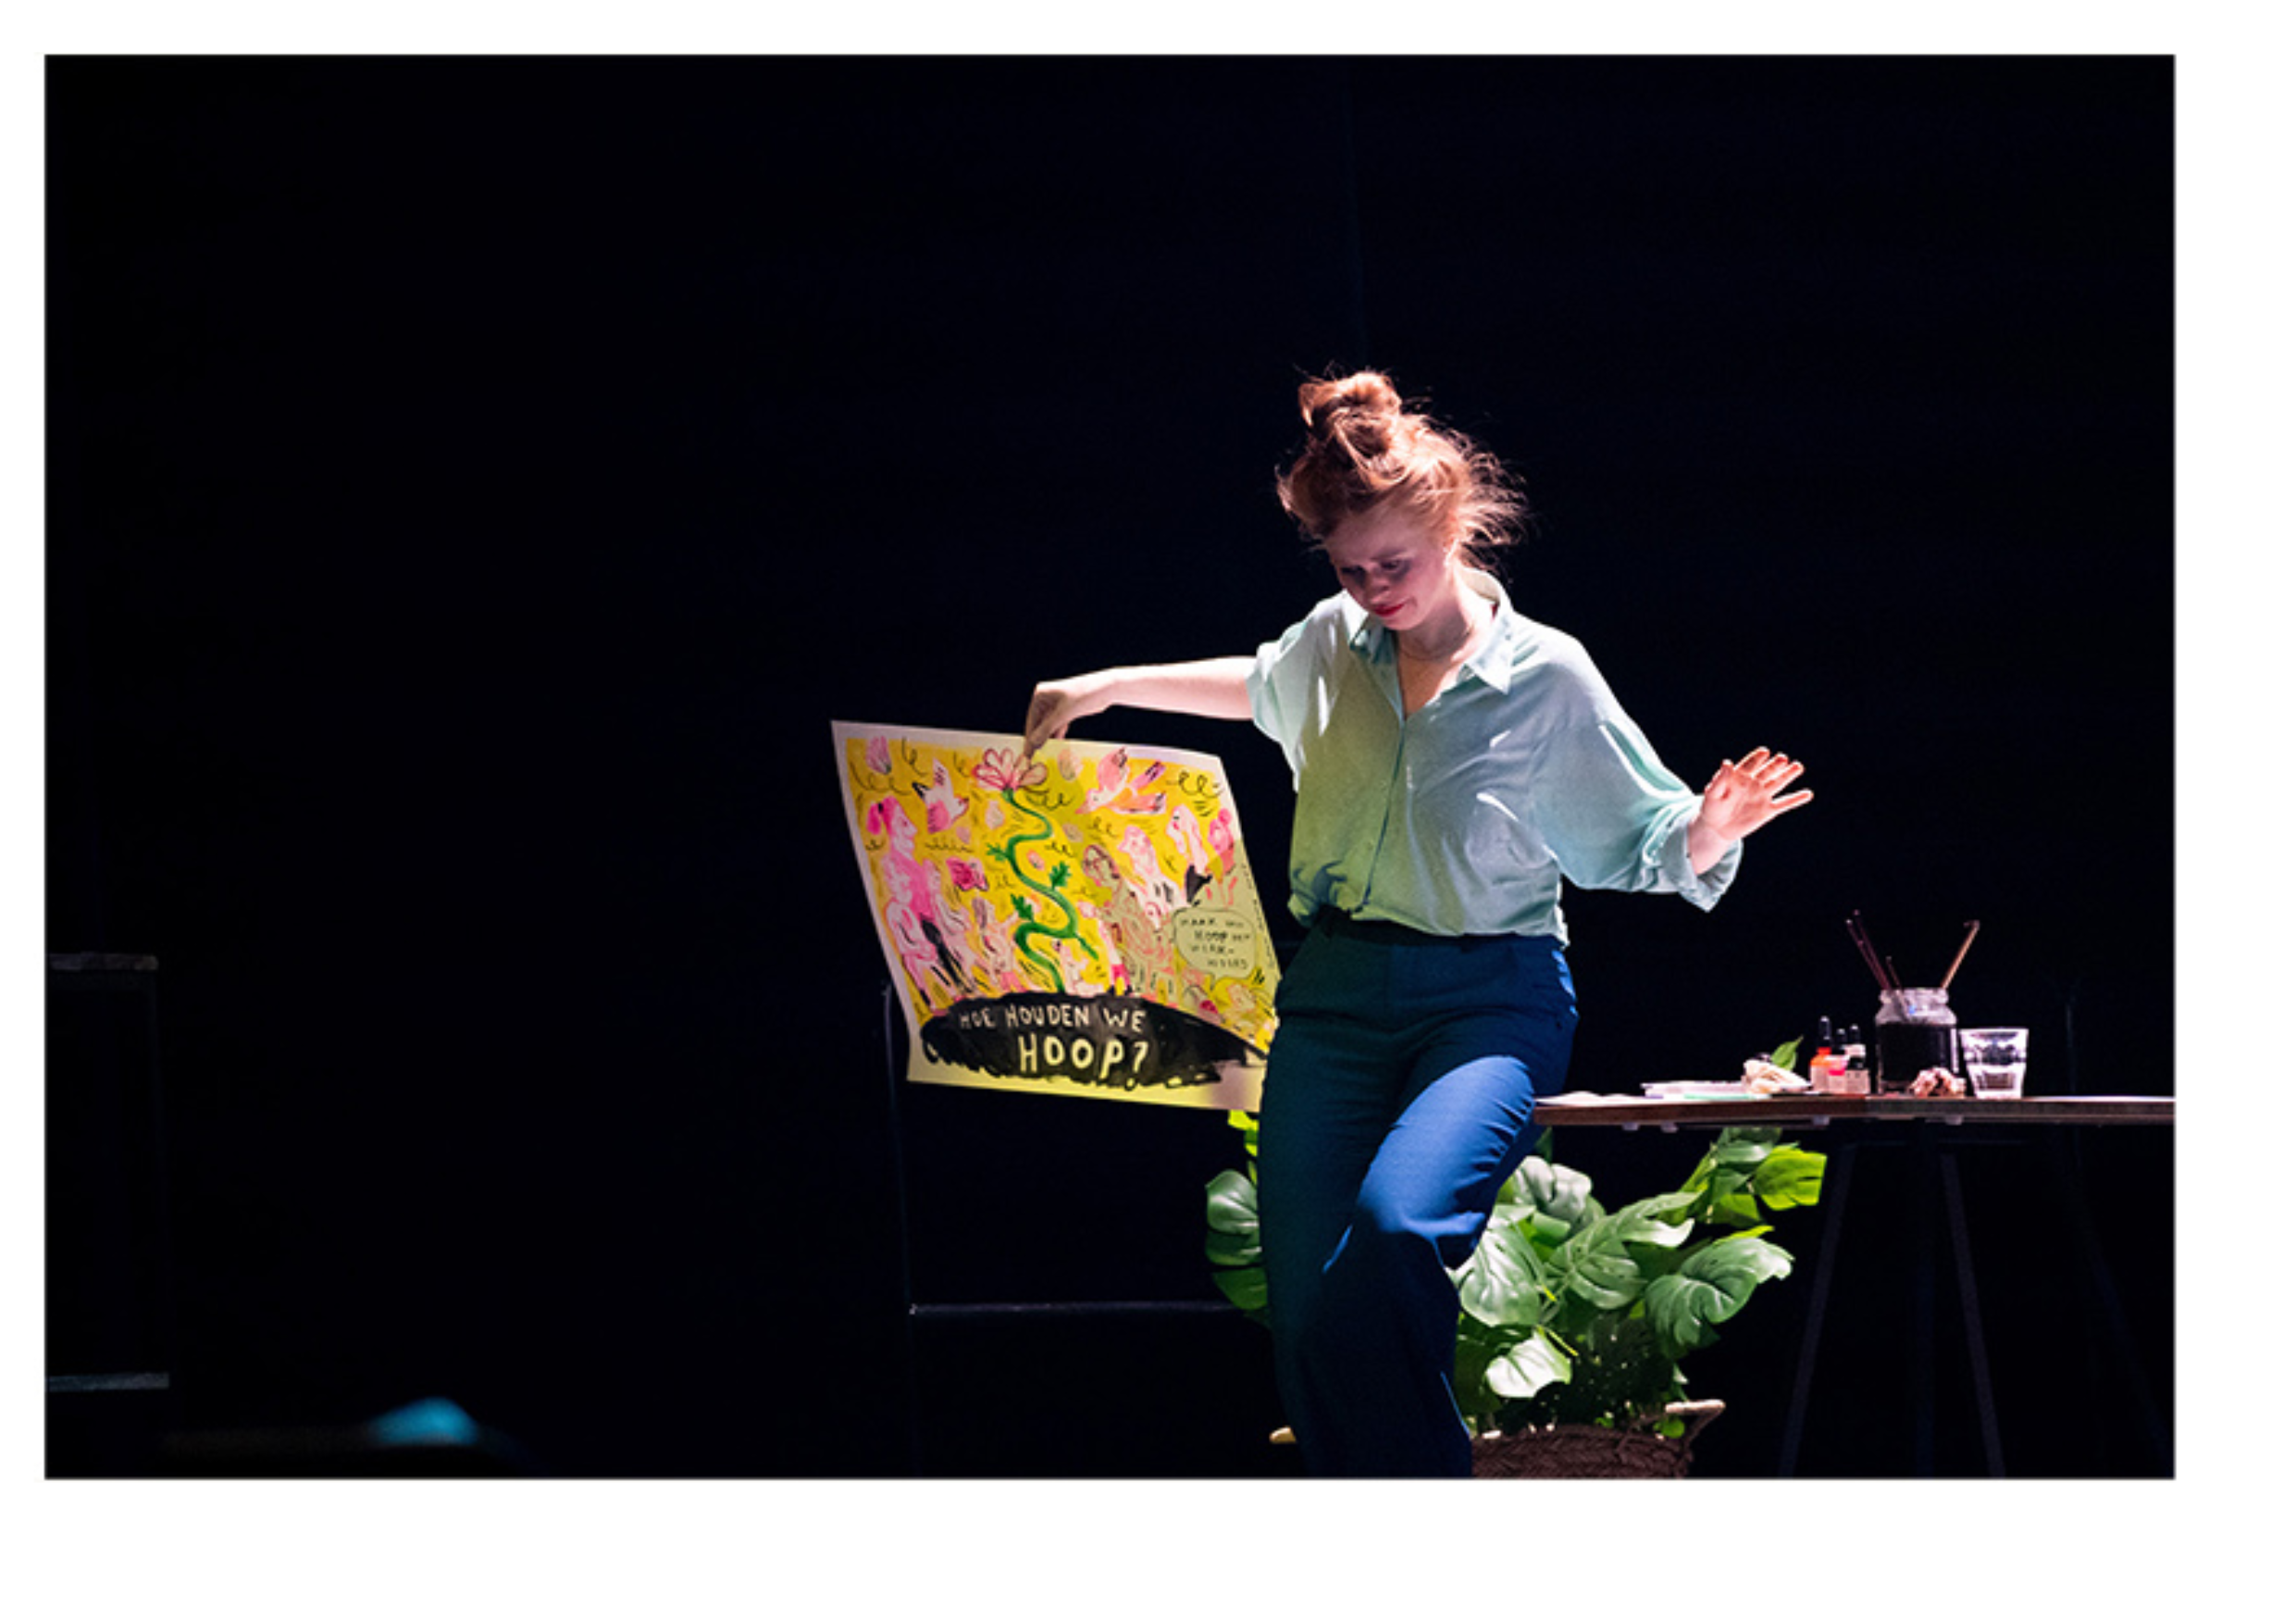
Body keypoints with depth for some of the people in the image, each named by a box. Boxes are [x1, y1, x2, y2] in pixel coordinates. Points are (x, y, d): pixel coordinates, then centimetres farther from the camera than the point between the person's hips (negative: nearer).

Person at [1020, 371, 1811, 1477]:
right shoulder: (1331, 646, 9)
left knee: (1394, 1227, -33)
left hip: (1489, 999, -5)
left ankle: (1422, 1477, -22)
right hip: (1336, 994, 5)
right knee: (1304, 1317, -4)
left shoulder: (1546, 677, -3)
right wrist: (1107, 688, 33)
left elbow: (1648, 848, 0)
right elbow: (1254, 687, 34)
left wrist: (1710, 831, -20)